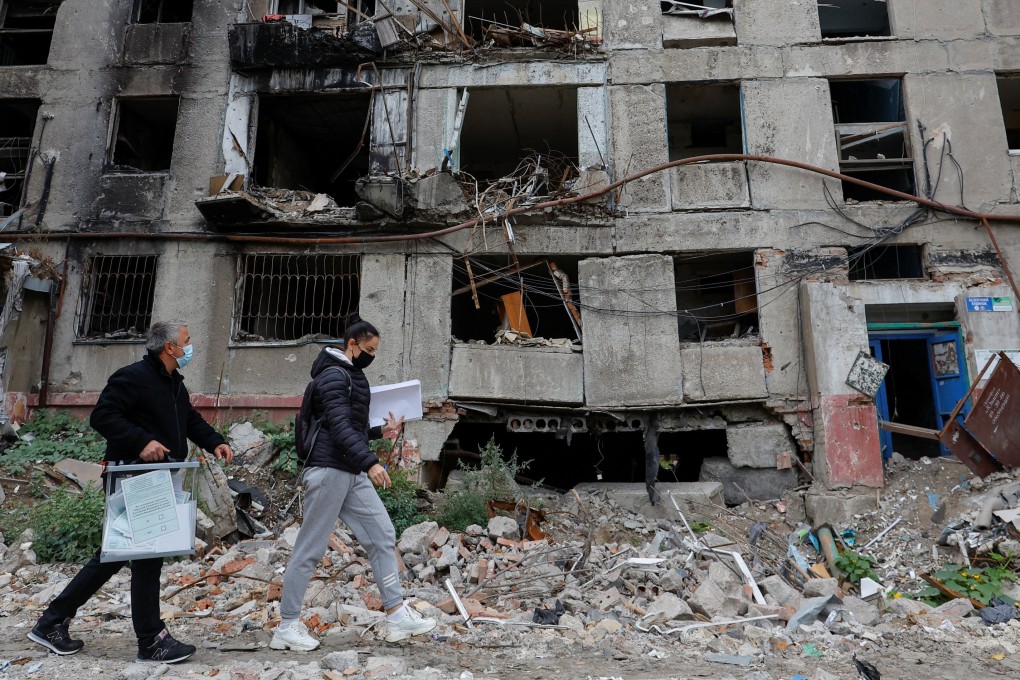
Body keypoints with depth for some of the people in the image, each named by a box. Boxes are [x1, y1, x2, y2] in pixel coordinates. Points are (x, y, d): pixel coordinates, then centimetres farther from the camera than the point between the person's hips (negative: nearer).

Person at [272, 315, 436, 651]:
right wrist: (370, 462, -30)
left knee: (382, 535, 5)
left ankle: (397, 615, 9)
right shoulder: (334, 375, -11)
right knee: (310, 548, -1)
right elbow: (338, 427, -23)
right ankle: (287, 626, 11)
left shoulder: (352, 376, 18)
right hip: (328, 470, -10)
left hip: (352, 474, 10)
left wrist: (380, 431, 15)